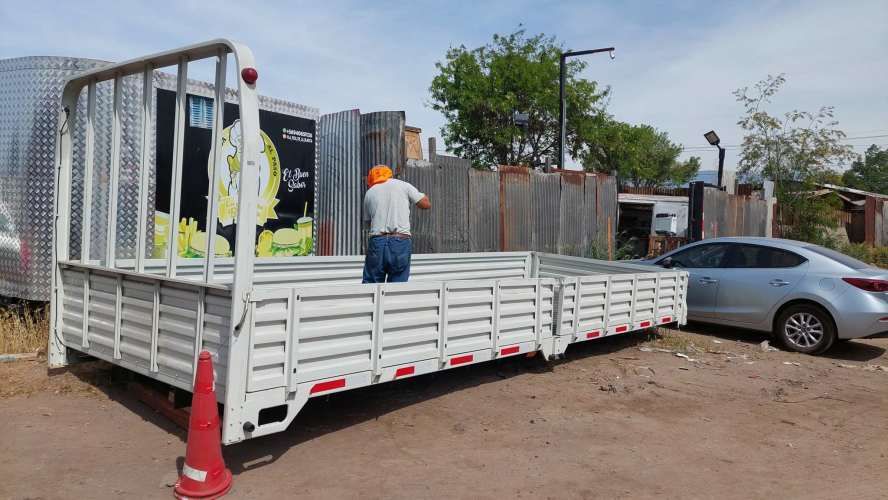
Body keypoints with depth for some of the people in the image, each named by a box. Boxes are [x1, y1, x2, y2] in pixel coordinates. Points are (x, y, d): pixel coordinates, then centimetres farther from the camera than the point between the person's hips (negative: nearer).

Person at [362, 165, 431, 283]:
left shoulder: (369, 192, 15)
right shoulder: (403, 185, 8)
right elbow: (426, 204, 7)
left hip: (377, 241, 1)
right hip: (401, 242, -1)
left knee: (370, 284, 9)